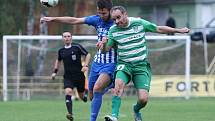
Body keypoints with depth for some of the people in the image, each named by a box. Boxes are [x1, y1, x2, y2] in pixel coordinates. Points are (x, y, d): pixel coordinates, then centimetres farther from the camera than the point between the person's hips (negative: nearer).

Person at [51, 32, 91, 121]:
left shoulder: (77, 47, -6)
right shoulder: (61, 51, 7)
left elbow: (87, 55, -1)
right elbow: (58, 60, 26)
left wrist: (86, 65, -14)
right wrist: (55, 71, 20)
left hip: (79, 76, -2)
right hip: (68, 77, 2)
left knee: (81, 96, 8)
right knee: (68, 92, -22)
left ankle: (85, 96, 49)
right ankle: (70, 114, -30)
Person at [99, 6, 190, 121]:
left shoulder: (139, 23, -4)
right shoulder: (113, 30, -2)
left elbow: (159, 29, 8)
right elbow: (105, 49, 2)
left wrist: (178, 30, 10)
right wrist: (104, 43, -21)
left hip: (141, 66, 0)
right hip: (124, 64, 0)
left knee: (143, 99, -12)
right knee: (119, 83, -34)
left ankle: (136, 109, 25)